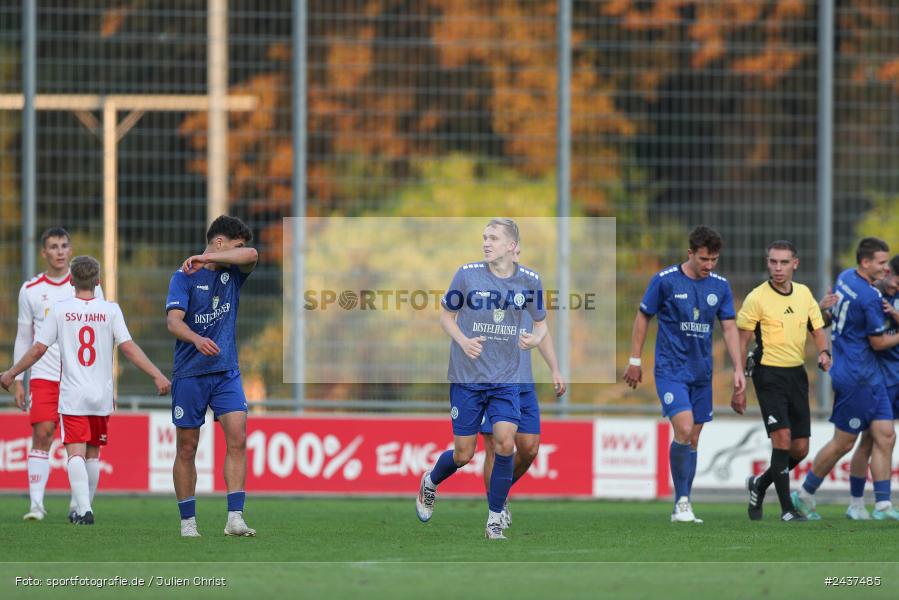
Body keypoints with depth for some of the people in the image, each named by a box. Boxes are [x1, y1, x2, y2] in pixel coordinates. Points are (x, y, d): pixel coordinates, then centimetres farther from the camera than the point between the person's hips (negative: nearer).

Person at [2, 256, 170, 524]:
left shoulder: (60, 310, -1)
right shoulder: (110, 310, -1)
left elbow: (38, 349, 0)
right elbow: (128, 347, -8)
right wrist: (157, 375, -7)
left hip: (72, 396, -2)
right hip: (102, 396, 2)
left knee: (75, 453, -6)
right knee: (93, 454, 15)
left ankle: (84, 509, -23)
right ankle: (85, 508, 23)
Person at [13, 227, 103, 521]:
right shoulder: (30, 290, 7)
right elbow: (23, 338, 12)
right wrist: (18, 380, 6)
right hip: (44, 375, 0)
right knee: (42, 434, -11)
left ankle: (80, 504, 7)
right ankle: (36, 504, -12)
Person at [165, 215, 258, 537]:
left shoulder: (233, 272, 8)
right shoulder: (185, 277, -5)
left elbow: (251, 255, -14)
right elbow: (173, 320, -17)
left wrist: (206, 258, -22)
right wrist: (197, 339, -37)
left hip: (226, 372, 3)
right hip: (190, 374, -3)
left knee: (237, 438, -12)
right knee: (187, 448, 2)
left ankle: (235, 518, -17)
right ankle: (187, 522, 11)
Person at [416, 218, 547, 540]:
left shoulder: (529, 280, -2)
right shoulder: (467, 274, -7)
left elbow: (540, 322, 11)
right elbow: (446, 314, 4)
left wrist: (535, 339, -13)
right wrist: (463, 341, -15)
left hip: (505, 380, 1)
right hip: (466, 377, -1)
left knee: (505, 442, -16)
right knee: (464, 454, 2)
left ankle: (495, 519, -1)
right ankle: (430, 482, 37)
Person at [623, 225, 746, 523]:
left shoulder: (720, 286, 5)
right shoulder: (665, 280, -8)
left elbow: (729, 328, 8)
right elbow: (643, 317, 1)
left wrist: (738, 370, -1)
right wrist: (635, 360, 1)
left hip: (702, 372, 5)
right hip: (670, 369, -5)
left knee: (693, 440, 7)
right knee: (684, 430, -19)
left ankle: (683, 507, 14)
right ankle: (682, 501, -10)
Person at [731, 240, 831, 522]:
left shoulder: (804, 294, 8)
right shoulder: (756, 298, -8)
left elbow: (818, 330, 16)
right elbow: (741, 343, -5)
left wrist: (824, 352, -8)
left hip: (797, 373, 6)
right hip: (769, 374, -6)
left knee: (800, 448, 6)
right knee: (782, 438, -17)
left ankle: (759, 485, 30)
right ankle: (786, 508, -10)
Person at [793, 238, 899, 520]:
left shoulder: (845, 277, 7)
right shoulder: (869, 297, -20)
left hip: (868, 375, 9)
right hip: (857, 377, -9)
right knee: (843, 442, 2)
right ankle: (804, 495, 17)